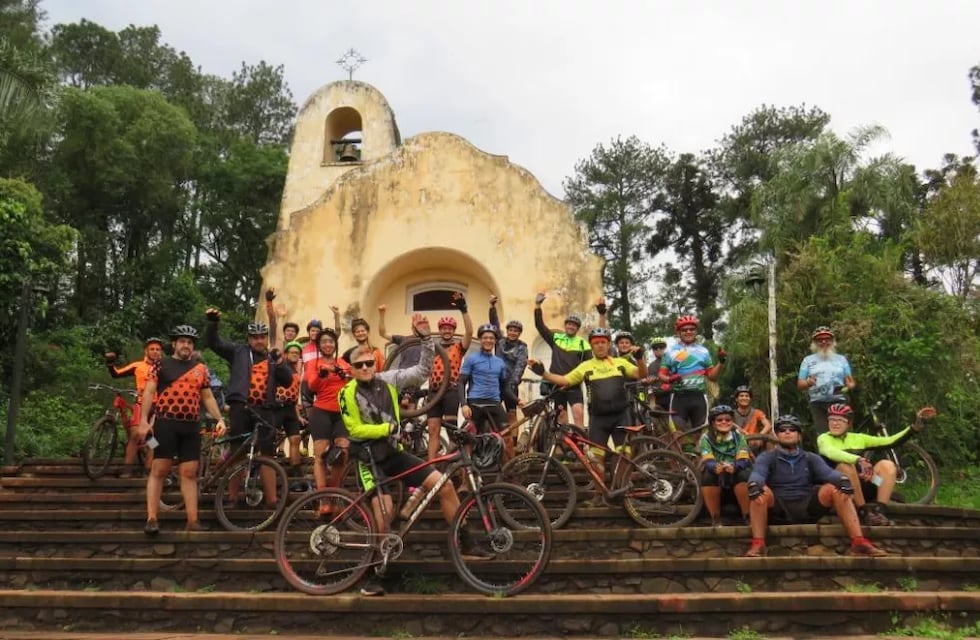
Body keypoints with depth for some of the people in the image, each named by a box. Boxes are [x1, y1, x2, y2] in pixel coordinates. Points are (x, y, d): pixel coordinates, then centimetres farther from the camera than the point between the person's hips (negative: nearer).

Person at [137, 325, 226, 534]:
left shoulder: (200, 368, 13)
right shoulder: (161, 365, 5)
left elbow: (208, 397, 16)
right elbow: (149, 392, -1)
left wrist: (219, 419, 5)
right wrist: (143, 421, -10)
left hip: (191, 427, 3)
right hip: (165, 424, -3)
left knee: (189, 473, 4)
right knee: (159, 470, -2)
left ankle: (193, 520, 5)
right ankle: (152, 518, 1)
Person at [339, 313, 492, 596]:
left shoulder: (388, 379, 0)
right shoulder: (348, 393, -9)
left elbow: (424, 370, -3)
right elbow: (355, 429, -13)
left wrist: (424, 337, -12)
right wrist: (388, 427, -16)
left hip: (394, 452, 4)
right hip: (370, 459, -4)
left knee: (445, 485, -6)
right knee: (383, 515, -18)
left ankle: (467, 544, 7)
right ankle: (371, 574, 3)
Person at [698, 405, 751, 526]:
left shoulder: (739, 436, -4)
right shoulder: (706, 437, -7)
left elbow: (744, 460, -17)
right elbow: (707, 461, -20)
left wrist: (734, 466, -41)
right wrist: (715, 467, -45)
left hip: (735, 474, 0)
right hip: (716, 475, 0)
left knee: (745, 474, -32)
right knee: (708, 474, -33)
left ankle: (747, 515, -16)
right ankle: (715, 517, -18)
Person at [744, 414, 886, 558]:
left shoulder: (810, 458, 17)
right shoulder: (767, 457, 8)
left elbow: (828, 472, -2)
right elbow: (757, 474, -12)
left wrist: (843, 481, -26)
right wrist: (754, 486, -37)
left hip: (807, 506, 2)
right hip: (778, 507, -2)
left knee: (835, 489, -20)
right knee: (762, 492, -32)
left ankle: (859, 543, -26)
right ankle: (757, 545, -40)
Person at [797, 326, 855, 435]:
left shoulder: (841, 359, 16)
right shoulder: (808, 360, 13)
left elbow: (851, 382, 12)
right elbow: (800, 384, 8)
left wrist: (848, 387, -12)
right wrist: (808, 383, -15)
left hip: (838, 402, 1)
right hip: (817, 403, 0)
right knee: (822, 436, -10)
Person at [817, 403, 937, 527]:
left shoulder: (858, 438, 15)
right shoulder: (824, 438, 1)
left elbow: (890, 441, 7)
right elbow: (831, 452, -23)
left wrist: (916, 425, 0)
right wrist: (858, 460, -39)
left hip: (864, 486, 4)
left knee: (887, 465, -19)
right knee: (846, 466, -34)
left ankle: (879, 511, -27)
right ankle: (865, 512, -28)